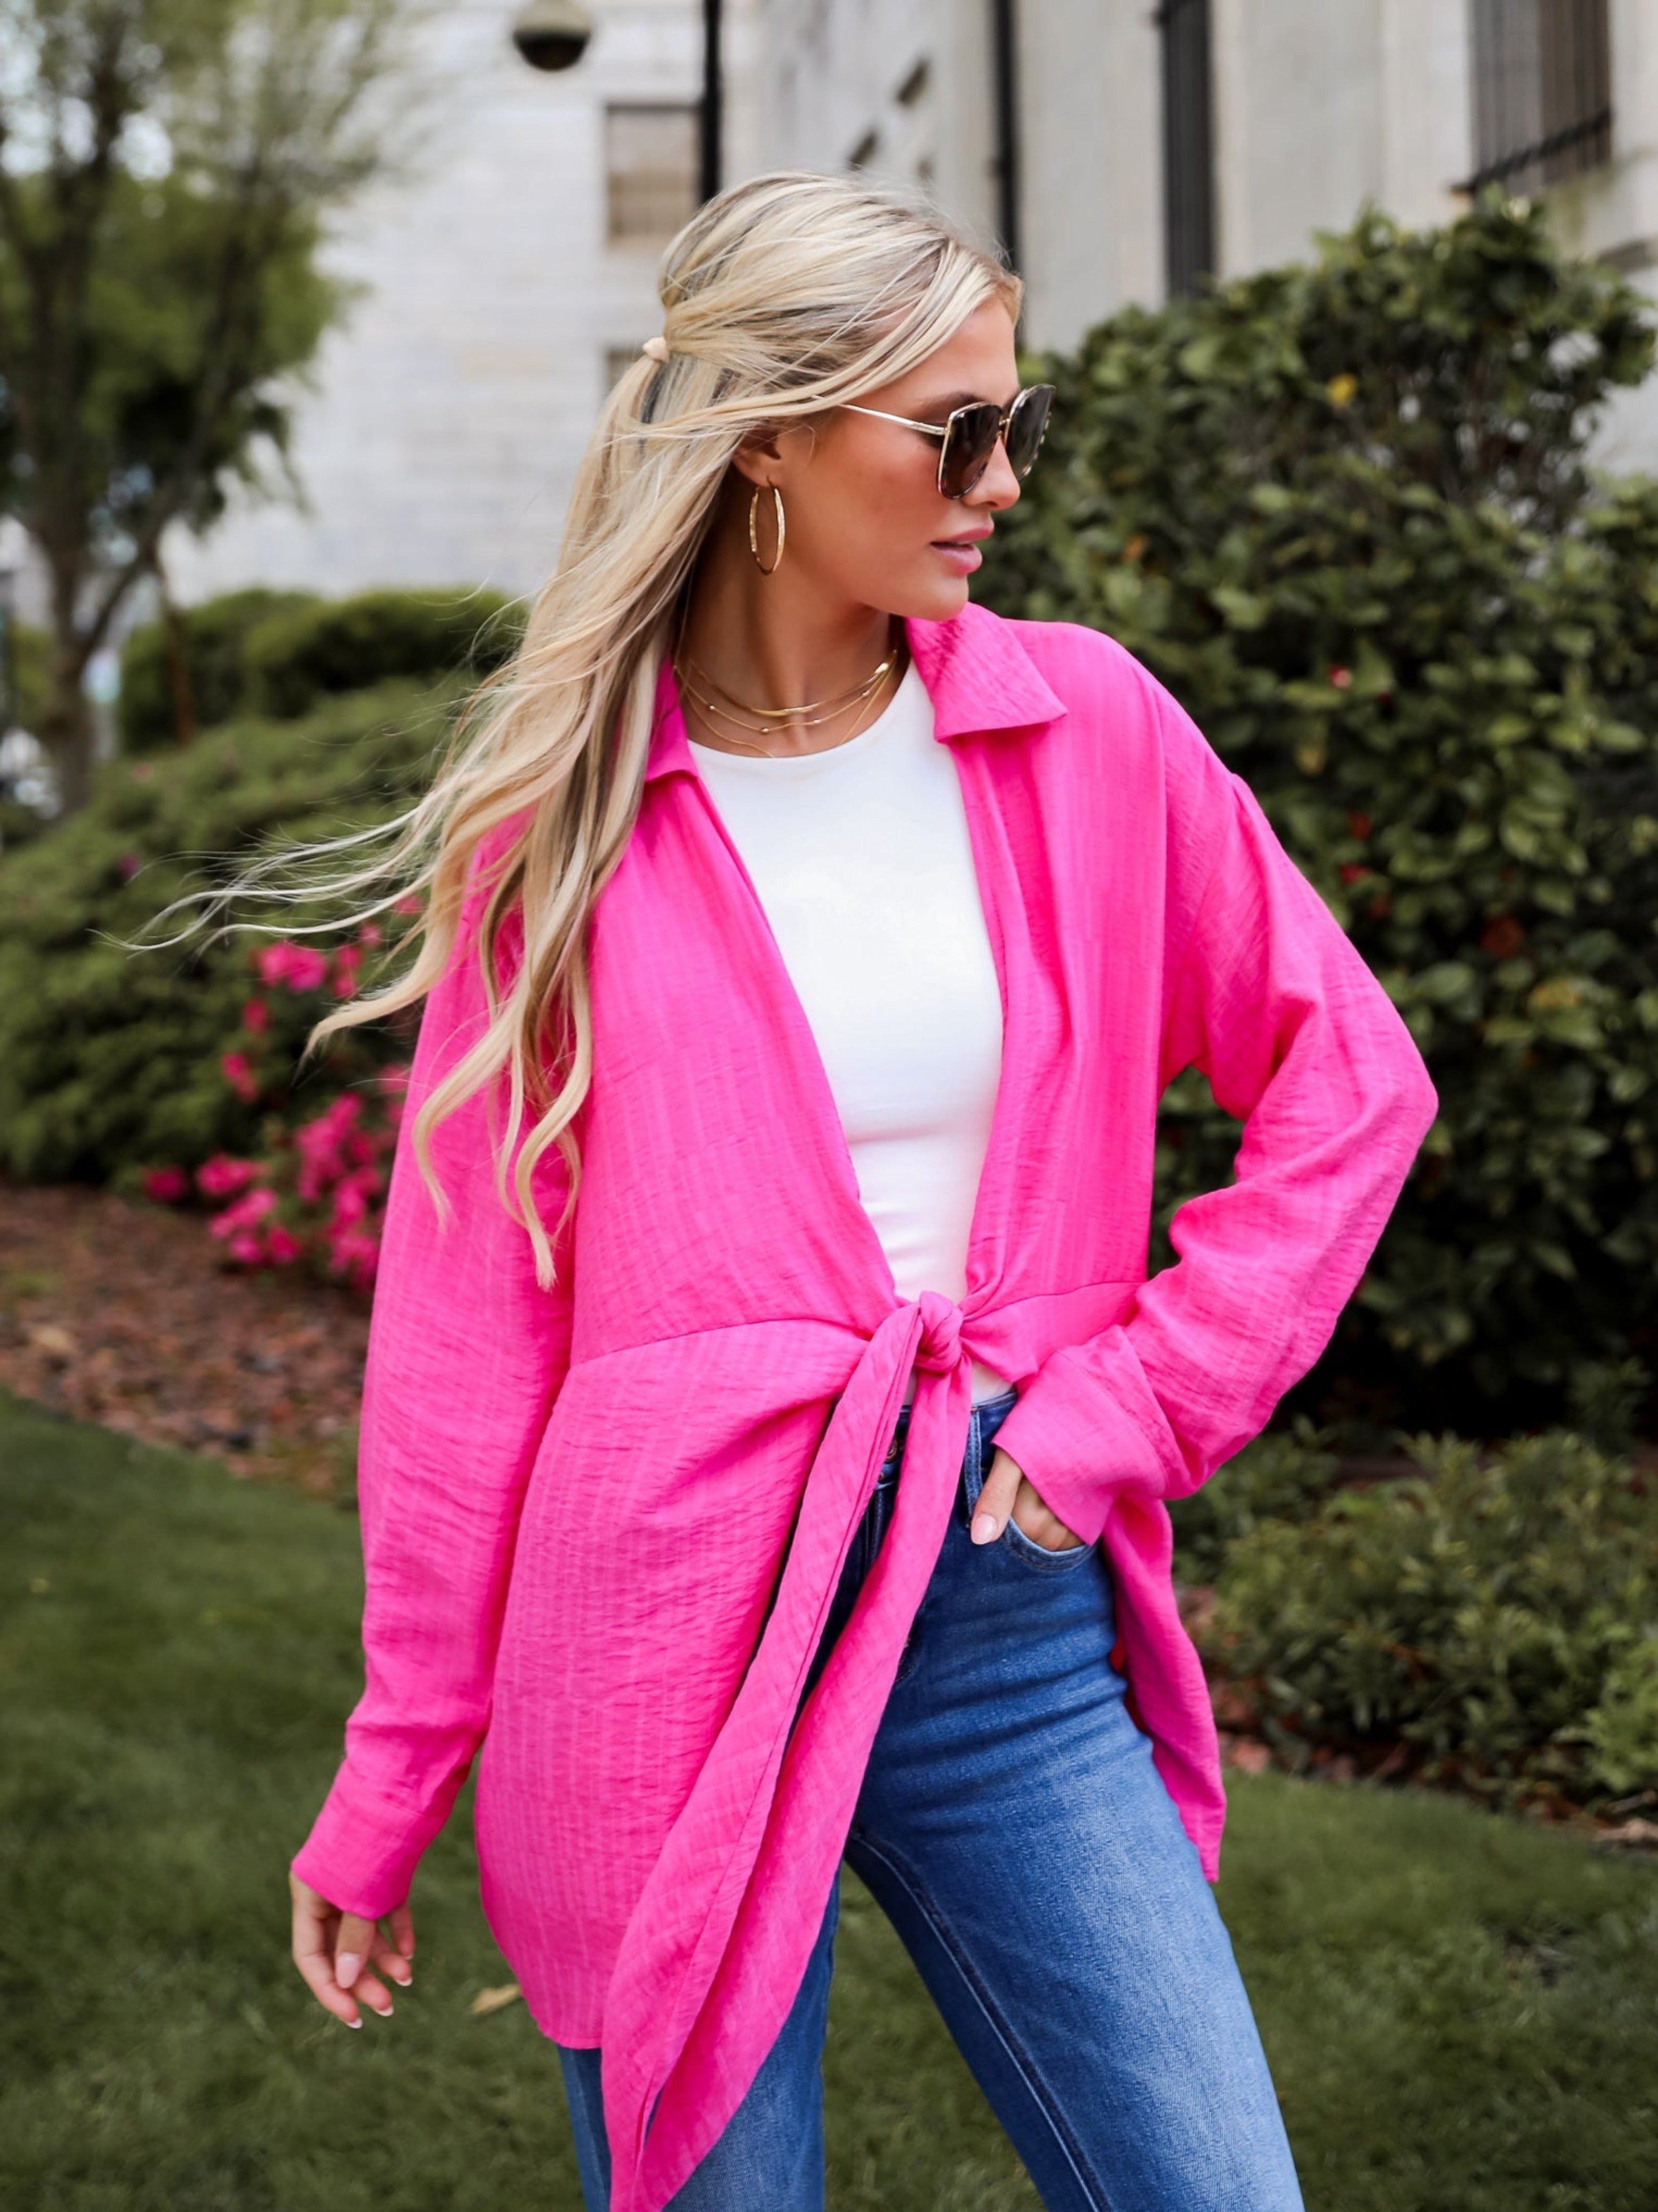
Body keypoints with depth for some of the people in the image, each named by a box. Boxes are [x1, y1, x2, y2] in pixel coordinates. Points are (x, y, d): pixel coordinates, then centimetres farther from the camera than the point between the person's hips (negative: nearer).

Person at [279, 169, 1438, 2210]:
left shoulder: (1085, 729, 3)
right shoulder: (565, 810, -2)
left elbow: (1351, 1080, 10)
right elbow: (466, 1308, 0)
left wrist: (1147, 1400, -1)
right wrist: (386, 1791, 2)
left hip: (1011, 1613, 3)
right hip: (668, 1637, -2)